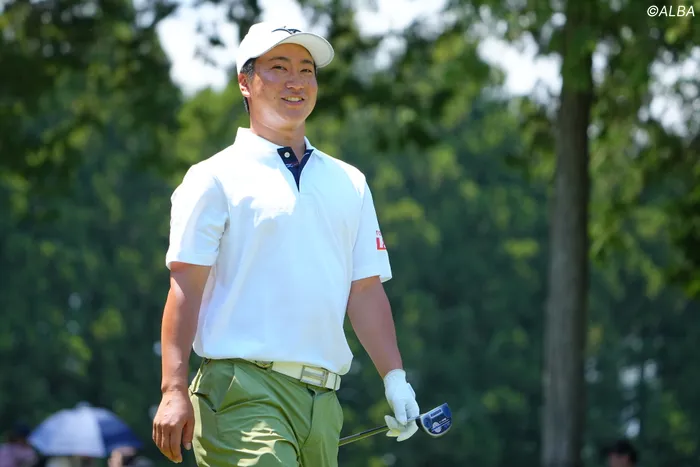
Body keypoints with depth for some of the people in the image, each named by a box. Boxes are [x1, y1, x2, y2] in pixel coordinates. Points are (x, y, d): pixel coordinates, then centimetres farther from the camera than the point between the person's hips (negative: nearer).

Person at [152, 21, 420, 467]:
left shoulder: (350, 183, 19)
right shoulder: (215, 179, 3)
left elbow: (366, 291, 18)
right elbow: (186, 285, -3)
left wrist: (394, 377, 7)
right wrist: (174, 390, -12)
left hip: (322, 400, 6)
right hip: (243, 392, -6)